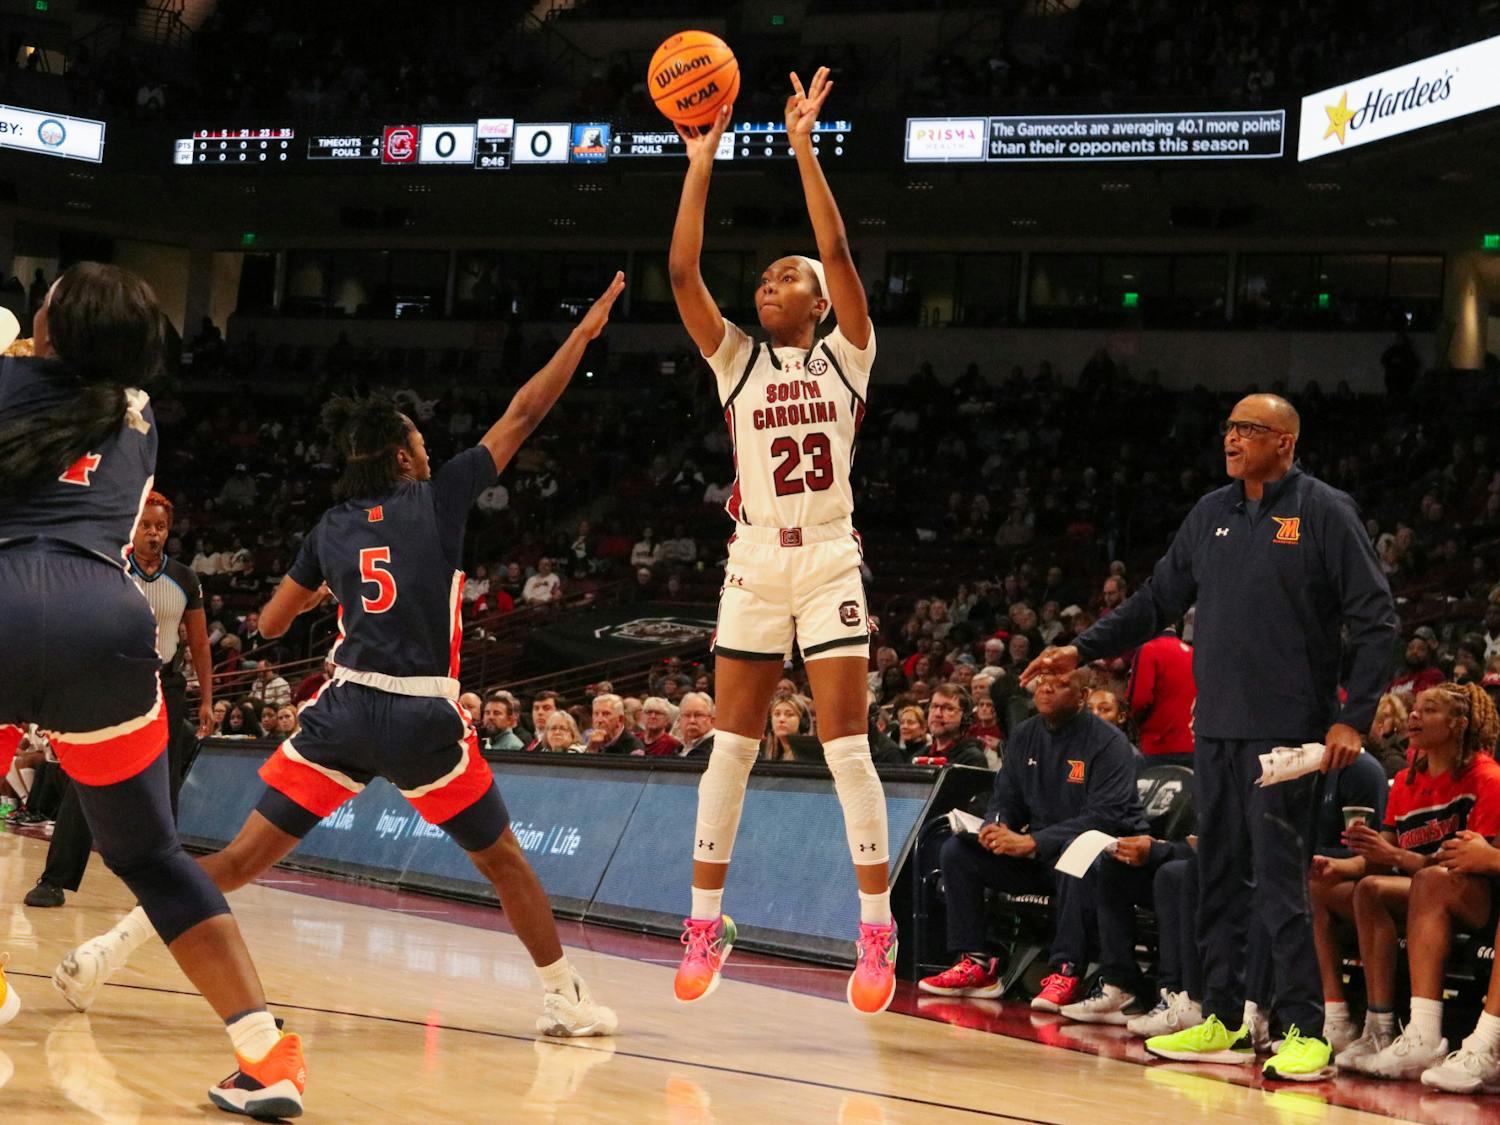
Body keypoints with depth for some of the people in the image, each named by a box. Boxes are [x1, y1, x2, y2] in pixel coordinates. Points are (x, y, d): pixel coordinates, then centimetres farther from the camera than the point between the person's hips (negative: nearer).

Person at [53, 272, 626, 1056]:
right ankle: (565, 998, 17)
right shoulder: (439, 498, 0)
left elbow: (270, 624, 17)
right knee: (502, 859, 14)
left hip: (343, 710, 3)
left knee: (243, 857, 5)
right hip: (422, 718, -3)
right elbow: (521, 415, 3)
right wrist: (582, 334, 11)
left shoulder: (332, 529, 10)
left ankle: (108, 950, -4)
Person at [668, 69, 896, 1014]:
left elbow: (839, 253, -10)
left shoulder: (847, 357, 3)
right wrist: (701, 164, -9)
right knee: (732, 747, 3)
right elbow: (683, 272, -4)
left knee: (848, 747, -5)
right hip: (754, 560, 2)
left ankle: (877, 932, 0)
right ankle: (707, 924, 10)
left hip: (830, 561, -2)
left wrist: (804, 147, -15)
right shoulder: (736, 360, 8)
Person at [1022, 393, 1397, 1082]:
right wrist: (1084, 650, 13)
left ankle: (1304, 1031, -4)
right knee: (1217, 877, 9)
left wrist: (1353, 717, -13)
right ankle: (1223, 1020, 17)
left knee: (1279, 880, -9)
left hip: (1285, 732, -6)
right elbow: (1159, 600, 21)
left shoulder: (1324, 513, -4)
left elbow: (1375, 620, -6)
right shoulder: (1211, 514, 13)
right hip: (1214, 727, 6)